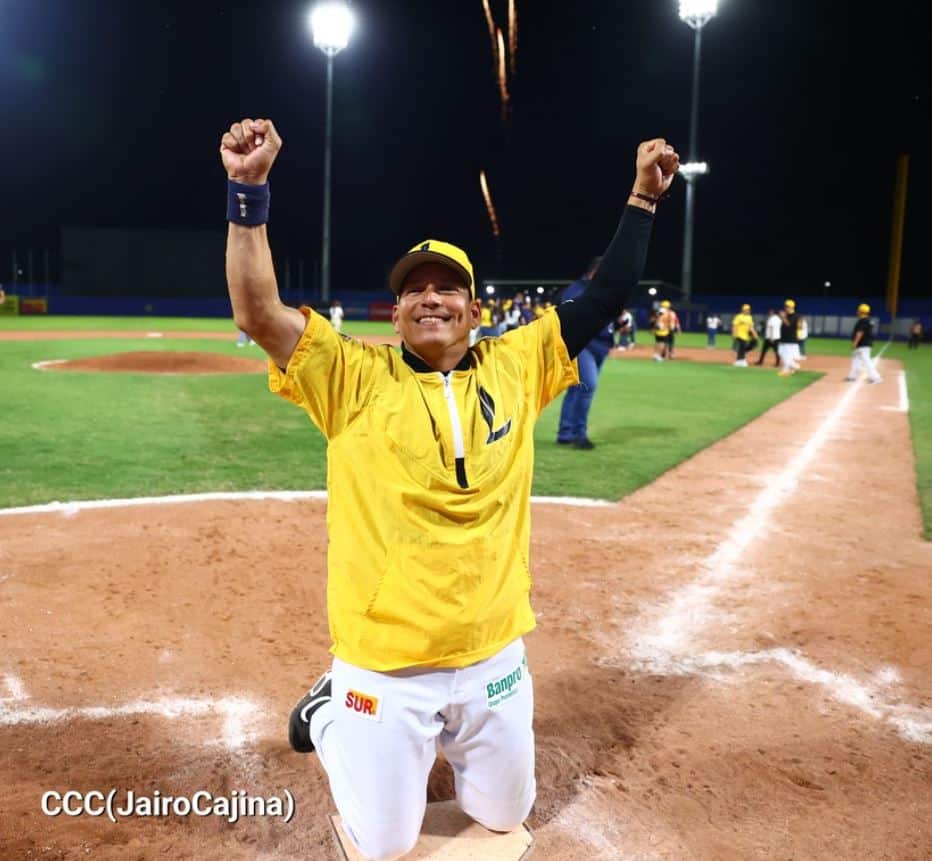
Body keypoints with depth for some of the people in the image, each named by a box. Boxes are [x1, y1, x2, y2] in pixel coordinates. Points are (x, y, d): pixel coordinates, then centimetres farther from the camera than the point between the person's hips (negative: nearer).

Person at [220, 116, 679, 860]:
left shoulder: (515, 366, -1)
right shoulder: (355, 376, -9)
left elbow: (604, 301, 1)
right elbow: (258, 313, -19)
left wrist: (643, 199, -1)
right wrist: (249, 190, -26)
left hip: (495, 657, 3)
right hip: (387, 666, -3)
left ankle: (447, 739, 50)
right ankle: (332, 710, 40)